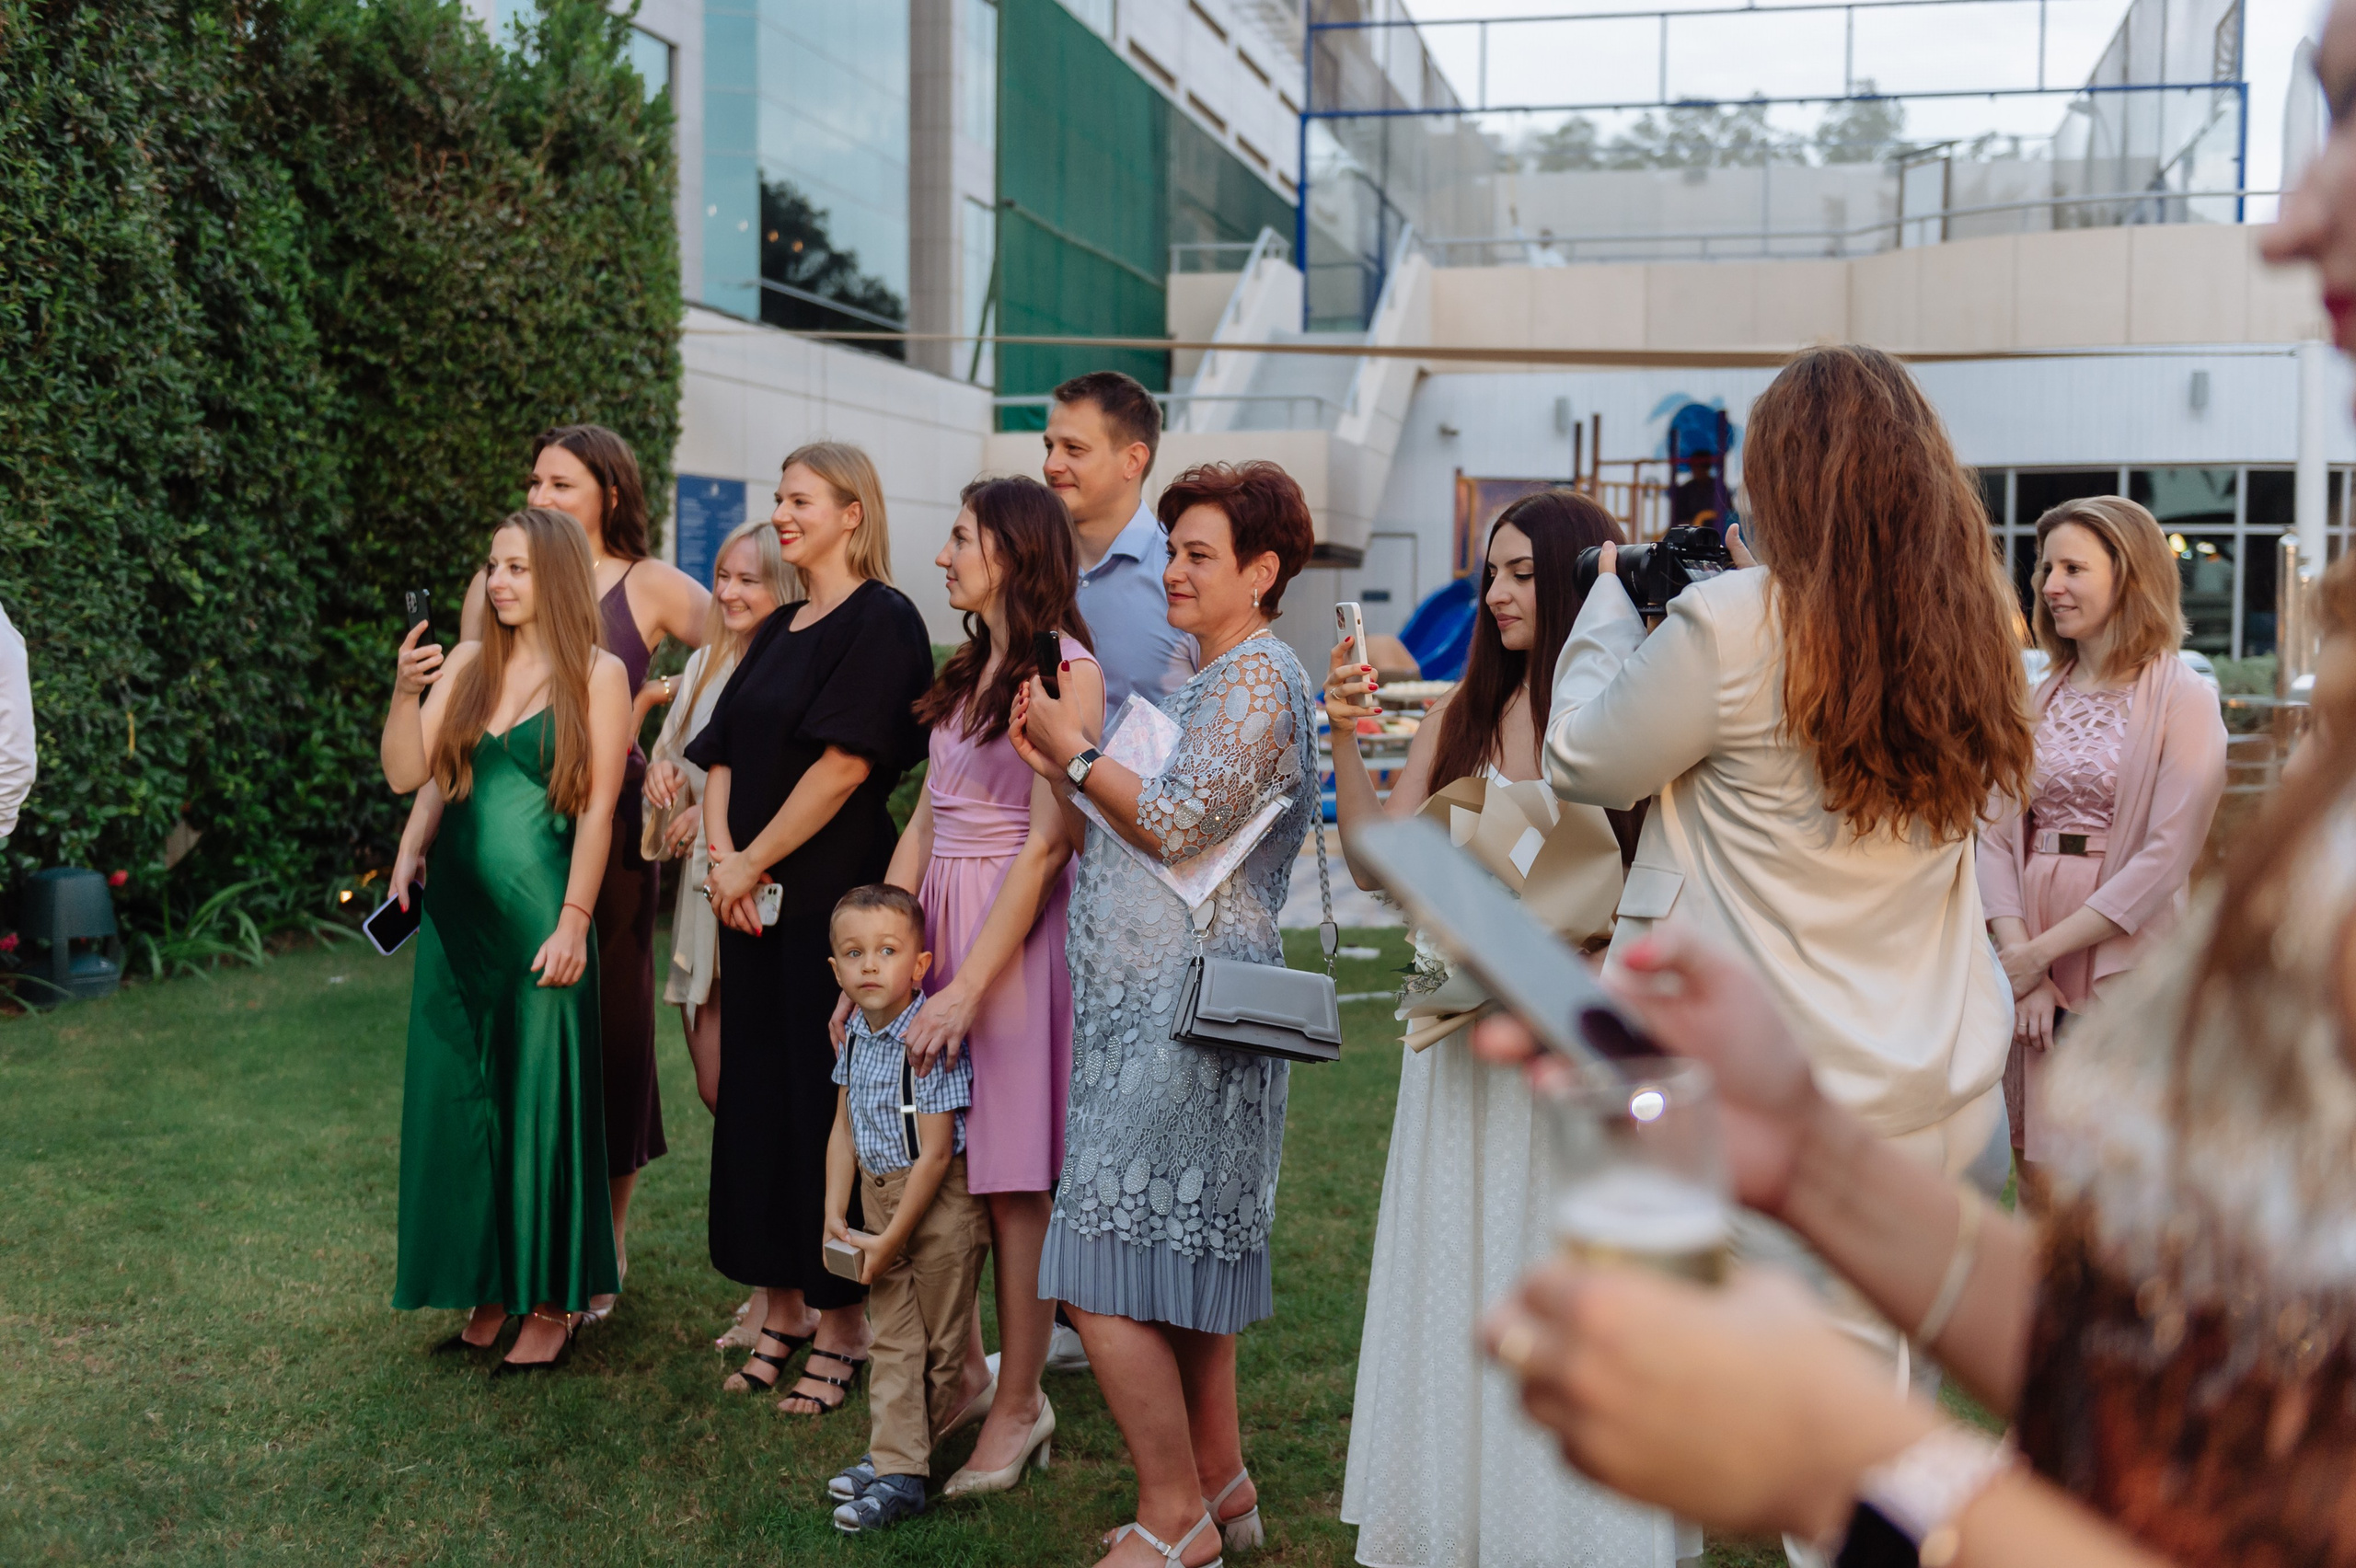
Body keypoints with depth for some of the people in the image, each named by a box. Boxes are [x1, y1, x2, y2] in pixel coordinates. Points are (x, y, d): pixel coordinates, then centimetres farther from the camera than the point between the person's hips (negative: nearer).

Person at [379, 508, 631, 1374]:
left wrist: (573, 923, -13)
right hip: (459, 911, 5)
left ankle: (551, 1302, 14)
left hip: (539, 912, -5)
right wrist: (405, 692, -11)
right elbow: (405, 775, 4)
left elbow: (597, 809, -8)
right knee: (459, 1098, 9)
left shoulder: (597, 673, -4)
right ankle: (488, 1291, 22)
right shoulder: (468, 663, 10)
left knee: (541, 1098, 2)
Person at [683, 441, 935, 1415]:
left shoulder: (880, 621, -10)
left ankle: (842, 1325, 9)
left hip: (835, 896, -8)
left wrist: (751, 862, -12)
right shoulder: (779, 631, 16)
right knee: (757, 1097, 11)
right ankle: (782, 1306, 22)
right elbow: (721, 754, 12)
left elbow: (845, 762, -18)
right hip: (757, 901, 8)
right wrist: (721, 858, -5)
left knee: (826, 1100, -2)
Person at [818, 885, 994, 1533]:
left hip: (940, 1204, -7)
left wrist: (891, 1240, -16)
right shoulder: (855, 1035, 0)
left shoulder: (930, 1042, -23)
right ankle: (895, 1464, 16)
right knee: (892, 1339, 10)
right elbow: (844, 1127, 10)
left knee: (938, 1344, 7)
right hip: (880, 1195, 7)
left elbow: (934, 1155, -22)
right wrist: (834, 1212, 4)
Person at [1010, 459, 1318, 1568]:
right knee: (1186, 1268, 15)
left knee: (1105, 1275, -8)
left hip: (1185, 1008, -10)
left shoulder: (1256, 678, -11)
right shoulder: (1213, 680, 20)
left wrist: (1079, 751, -7)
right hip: (1163, 1009, 10)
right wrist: (1061, 768, 11)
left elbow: (1178, 828, -18)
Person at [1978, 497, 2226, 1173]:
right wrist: (2019, 959, -11)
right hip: (2031, 967, 4)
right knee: (2040, 1181, 9)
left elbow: (2166, 857, -13)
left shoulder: (2182, 700, -5)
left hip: (2125, 960, -4)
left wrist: (2042, 951, -13)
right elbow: (1995, 836, 3)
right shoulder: (2035, 702, 10)